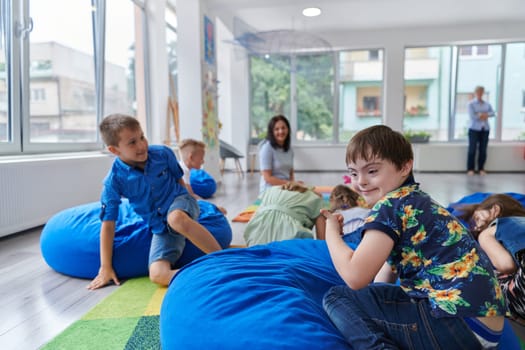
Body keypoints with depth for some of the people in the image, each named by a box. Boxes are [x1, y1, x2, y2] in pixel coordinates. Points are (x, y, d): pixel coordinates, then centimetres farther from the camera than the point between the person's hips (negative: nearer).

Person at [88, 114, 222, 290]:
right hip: (161, 229, 1)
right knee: (158, 275, -22)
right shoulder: (114, 180, -13)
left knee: (176, 218, -40)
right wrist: (105, 267, -8)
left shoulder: (163, 153, -11)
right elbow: (108, 224, -9)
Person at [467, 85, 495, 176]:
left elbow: (492, 113, 3)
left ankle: (481, 169, 12)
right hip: (474, 129, -4)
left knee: (483, 150, 3)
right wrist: (483, 115, -4)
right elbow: (472, 116, -12)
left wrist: (483, 115, -13)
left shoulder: (487, 104, 15)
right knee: (472, 149, -5)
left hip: (485, 129, 4)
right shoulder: (471, 104, 0)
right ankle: (470, 169, 2)